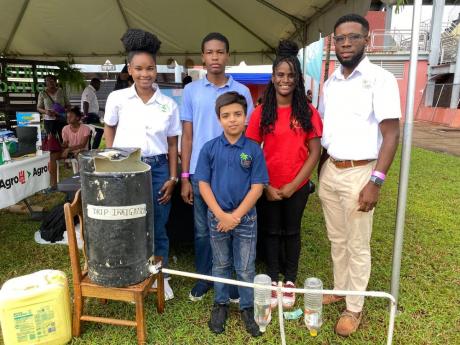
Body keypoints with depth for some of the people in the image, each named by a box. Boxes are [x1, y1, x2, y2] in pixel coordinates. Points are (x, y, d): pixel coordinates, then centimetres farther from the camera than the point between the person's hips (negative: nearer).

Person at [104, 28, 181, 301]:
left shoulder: (169, 104, 2)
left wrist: (172, 178, 2)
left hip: (157, 168, 1)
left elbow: (172, 144, 6)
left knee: (158, 228, 10)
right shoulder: (117, 98, 0)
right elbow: (109, 130, 13)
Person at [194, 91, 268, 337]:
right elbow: (203, 184, -5)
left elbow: (257, 187, -8)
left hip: (246, 218, -1)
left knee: (245, 268, 11)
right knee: (220, 265, 18)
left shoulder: (253, 149, -7)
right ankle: (220, 305, 36)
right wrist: (221, 215, -13)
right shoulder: (209, 148, -5)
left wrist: (236, 216, -13)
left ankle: (247, 308, 31)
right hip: (217, 217, 1)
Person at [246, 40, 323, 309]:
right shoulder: (261, 112, -4)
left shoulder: (308, 112, -4)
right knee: (271, 232, 14)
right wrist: (265, 186, -9)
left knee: (291, 232, 14)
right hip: (268, 187, 0)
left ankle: (290, 281, 32)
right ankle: (273, 280, 31)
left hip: (297, 186, 0)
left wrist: (293, 185, -11)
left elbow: (315, 152, -5)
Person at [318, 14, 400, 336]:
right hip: (330, 171, 6)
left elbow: (391, 134, -13)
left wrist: (376, 181, -18)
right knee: (337, 240, 18)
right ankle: (340, 289, 36)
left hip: (358, 173, -6)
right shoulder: (330, 82, 10)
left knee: (357, 246, 7)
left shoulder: (380, 79, -10)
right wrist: (321, 170, 12)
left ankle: (354, 308, 23)